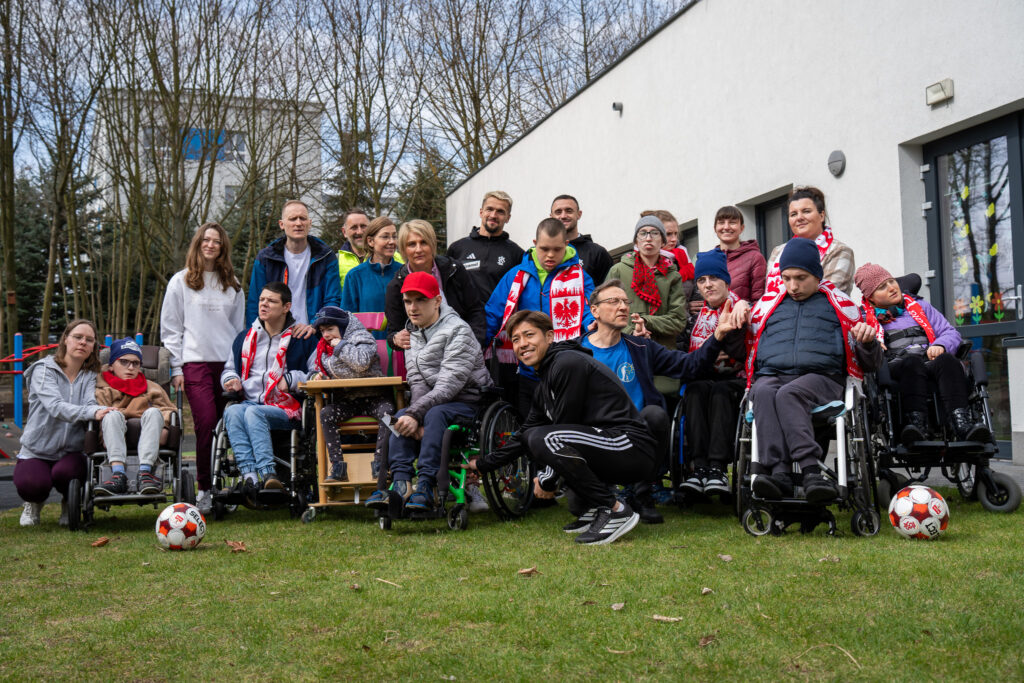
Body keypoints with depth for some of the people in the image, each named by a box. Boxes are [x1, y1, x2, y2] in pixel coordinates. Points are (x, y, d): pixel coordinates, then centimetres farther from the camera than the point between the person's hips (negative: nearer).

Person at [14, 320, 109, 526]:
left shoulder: (90, 375, 6)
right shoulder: (44, 369, -5)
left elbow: (91, 404, -12)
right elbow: (55, 406, -23)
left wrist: (104, 412, -38)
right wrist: (93, 412, -40)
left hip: (72, 451, 1)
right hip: (36, 451, -1)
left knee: (64, 473, -32)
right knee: (31, 484, -30)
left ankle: (70, 504, 6)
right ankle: (35, 503, 11)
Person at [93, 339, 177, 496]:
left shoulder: (151, 387, 25)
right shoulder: (103, 390, 20)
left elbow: (168, 409, 14)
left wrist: (163, 426, -6)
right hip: (115, 442, -1)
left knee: (153, 412, -26)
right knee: (112, 414, -28)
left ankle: (145, 471, -42)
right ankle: (118, 474, -44)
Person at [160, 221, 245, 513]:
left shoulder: (232, 284, 16)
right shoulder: (181, 281, 9)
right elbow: (170, 328, 7)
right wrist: (176, 368, -1)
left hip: (228, 363, 3)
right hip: (195, 362, -3)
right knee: (206, 423, -13)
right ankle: (204, 489, -5)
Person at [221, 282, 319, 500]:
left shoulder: (302, 340, 9)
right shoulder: (245, 338, 24)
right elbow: (229, 369, 35)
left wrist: (290, 380, -10)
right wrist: (230, 380, 12)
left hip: (285, 408, -4)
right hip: (250, 402, 4)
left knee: (253, 412, -36)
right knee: (232, 412, -32)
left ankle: (266, 473, -50)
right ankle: (249, 475, -48)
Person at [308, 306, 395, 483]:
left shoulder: (360, 337, -3)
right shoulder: (324, 348, 16)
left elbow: (362, 362, -22)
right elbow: (321, 369, 30)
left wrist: (341, 345, -12)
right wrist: (318, 375, 6)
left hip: (375, 396, -5)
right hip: (349, 400, 5)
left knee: (387, 412, -35)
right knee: (325, 413, -23)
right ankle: (338, 468, -25)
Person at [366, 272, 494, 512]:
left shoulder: (458, 330, -13)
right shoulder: (413, 333, 10)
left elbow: (449, 383, -22)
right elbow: (417, 382, 2)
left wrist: (417, 413, -29)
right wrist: (414, 415, -18)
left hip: (467, 401, -6)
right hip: (434, 401, 6)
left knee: (436, 414, -33)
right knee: (402, 416, -20)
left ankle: (425, 487, -36)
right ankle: (401, 484, -29)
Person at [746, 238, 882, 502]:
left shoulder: (839, 305, 24)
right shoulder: (767, 305, 29)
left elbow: (869, 363, 21)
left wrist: (868, 341, -1)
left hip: (820, 377, -1)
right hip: (771, 376, 2)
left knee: (788, 395, -37)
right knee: (765, 393, -36)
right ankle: (780, 474, -50)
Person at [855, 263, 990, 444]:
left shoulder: (920, 306, 31)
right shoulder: (864, 317, 22)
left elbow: (952, 333, 23)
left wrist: (940, 345, 0)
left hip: (929, 363, 3)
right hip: (893, 368, -2)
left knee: (947, 360, -32)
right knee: (912, 361, -36)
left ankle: (962, 424, -52)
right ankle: (915, 422, -56)